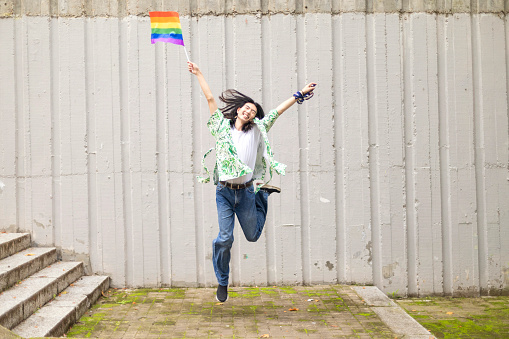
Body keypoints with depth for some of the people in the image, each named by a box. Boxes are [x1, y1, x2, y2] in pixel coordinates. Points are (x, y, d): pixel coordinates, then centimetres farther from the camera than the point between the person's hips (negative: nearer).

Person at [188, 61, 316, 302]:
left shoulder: (257, 130, 7)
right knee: (224, 238, -7)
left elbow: (278, 110, 7)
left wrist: (300, 94, 8)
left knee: (252, 235, 17)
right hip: (225, 191, -1)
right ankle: (222, 283, 14)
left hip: (246, 193, 1)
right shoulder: (222, 126, 5)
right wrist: (199, 74, 11)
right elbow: (210, 99, 7)